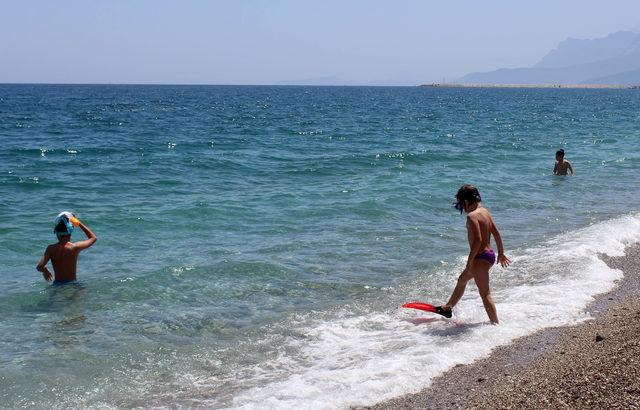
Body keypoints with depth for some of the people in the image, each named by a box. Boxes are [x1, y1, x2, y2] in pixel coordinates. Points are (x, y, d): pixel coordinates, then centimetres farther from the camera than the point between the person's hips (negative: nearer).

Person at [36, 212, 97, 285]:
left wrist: (45, 271, 12)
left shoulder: (51, 248, -5)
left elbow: (39, 267, -12)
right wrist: (79, 223, 9)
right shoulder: (75, 247, -8)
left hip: (57, 284, 2)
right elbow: (93, 238, 7)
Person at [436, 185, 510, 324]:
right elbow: (496, 233, 14)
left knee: (485, 294, -6)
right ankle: (447, 309, 45)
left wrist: (470, 261, -19)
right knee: (462, 280, 27)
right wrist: (501, 253, 23)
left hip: (480, 257, -11)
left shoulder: (472, 216, -19)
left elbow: (477, 240, -26)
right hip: (489, 254, 11)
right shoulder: (484, 211, 9)